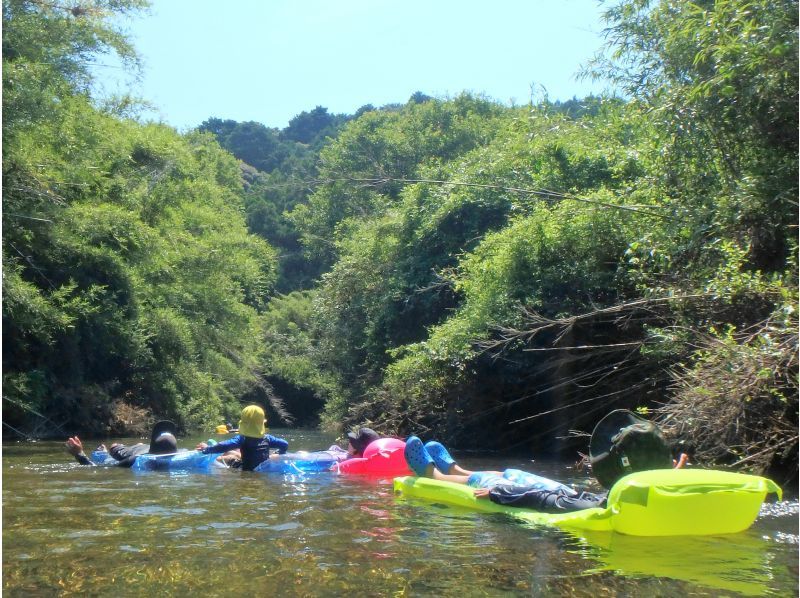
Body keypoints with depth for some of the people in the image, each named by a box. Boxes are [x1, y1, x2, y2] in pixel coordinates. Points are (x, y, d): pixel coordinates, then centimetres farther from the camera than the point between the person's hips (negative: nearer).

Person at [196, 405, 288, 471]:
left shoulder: (242, 439, -22)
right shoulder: (267, 438, -8)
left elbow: (225, 446, -34)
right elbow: (285, 444, -6)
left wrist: (207, 449, -25)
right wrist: (279, 454, 14)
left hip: (247, 471, -5)